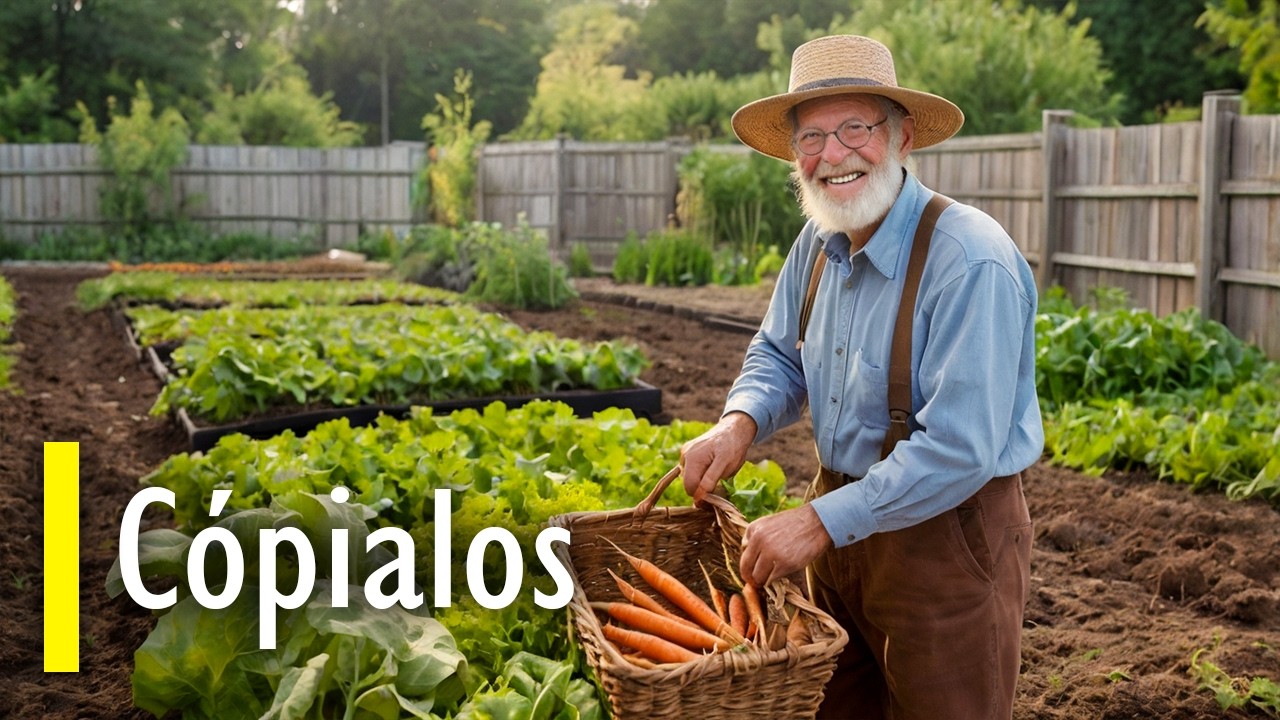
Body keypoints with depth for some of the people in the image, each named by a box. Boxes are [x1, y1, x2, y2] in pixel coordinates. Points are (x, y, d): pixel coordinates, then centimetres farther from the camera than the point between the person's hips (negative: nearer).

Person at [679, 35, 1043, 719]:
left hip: (947, 534, -7)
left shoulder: (971, 263, -25)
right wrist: (739, 421, -9)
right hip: (840, 517, 7)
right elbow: (778, 354, 13)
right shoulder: (819, 242, 0)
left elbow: (960, 449, -29)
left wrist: (823, 523, -25)